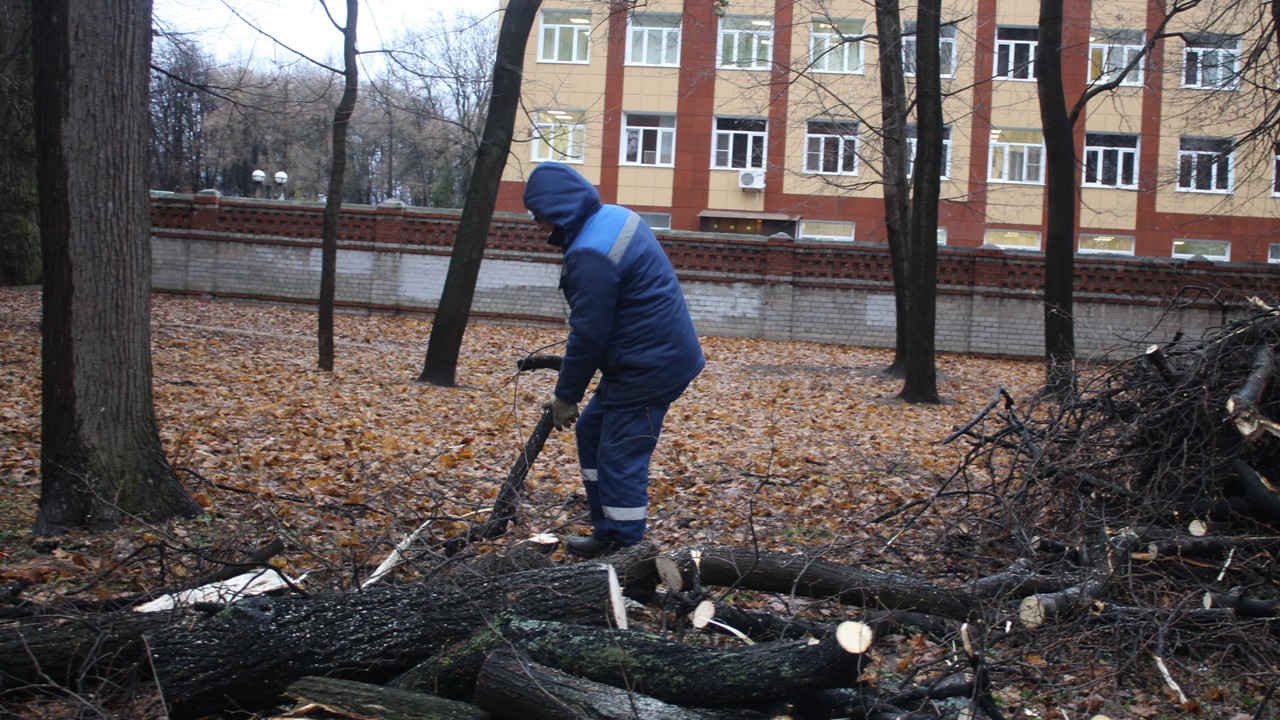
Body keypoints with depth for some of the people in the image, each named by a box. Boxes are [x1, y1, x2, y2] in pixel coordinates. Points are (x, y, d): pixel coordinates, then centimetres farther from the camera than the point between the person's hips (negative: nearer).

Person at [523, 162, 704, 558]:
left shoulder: (590, 255, -23)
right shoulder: (615, 217, 9)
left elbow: (588, 335, -19)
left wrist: (566, 396, -7)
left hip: (648, 366, -11)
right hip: (664, 351, 11)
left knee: (620, 457, -4)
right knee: (592, 430, 18)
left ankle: (621, 547, 6)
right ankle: (608, 528, 24)